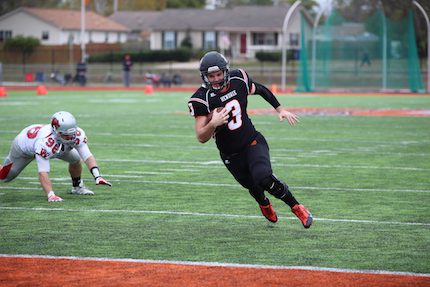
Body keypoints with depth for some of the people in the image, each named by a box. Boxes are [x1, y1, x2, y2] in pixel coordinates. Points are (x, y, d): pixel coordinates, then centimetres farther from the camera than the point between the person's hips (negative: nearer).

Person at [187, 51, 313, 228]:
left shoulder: (238, 79, -10)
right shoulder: (201, 99, -20)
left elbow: (260, 90, 13)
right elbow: (201, 138, -20)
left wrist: (280, 109, 14)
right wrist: (213, 124, -39)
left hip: (253, 142, 0)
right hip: (231, 155, 0)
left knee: (264, 178, -25)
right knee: (254, 187, 12)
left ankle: (296, 207, -5)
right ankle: (265, 205, 50)